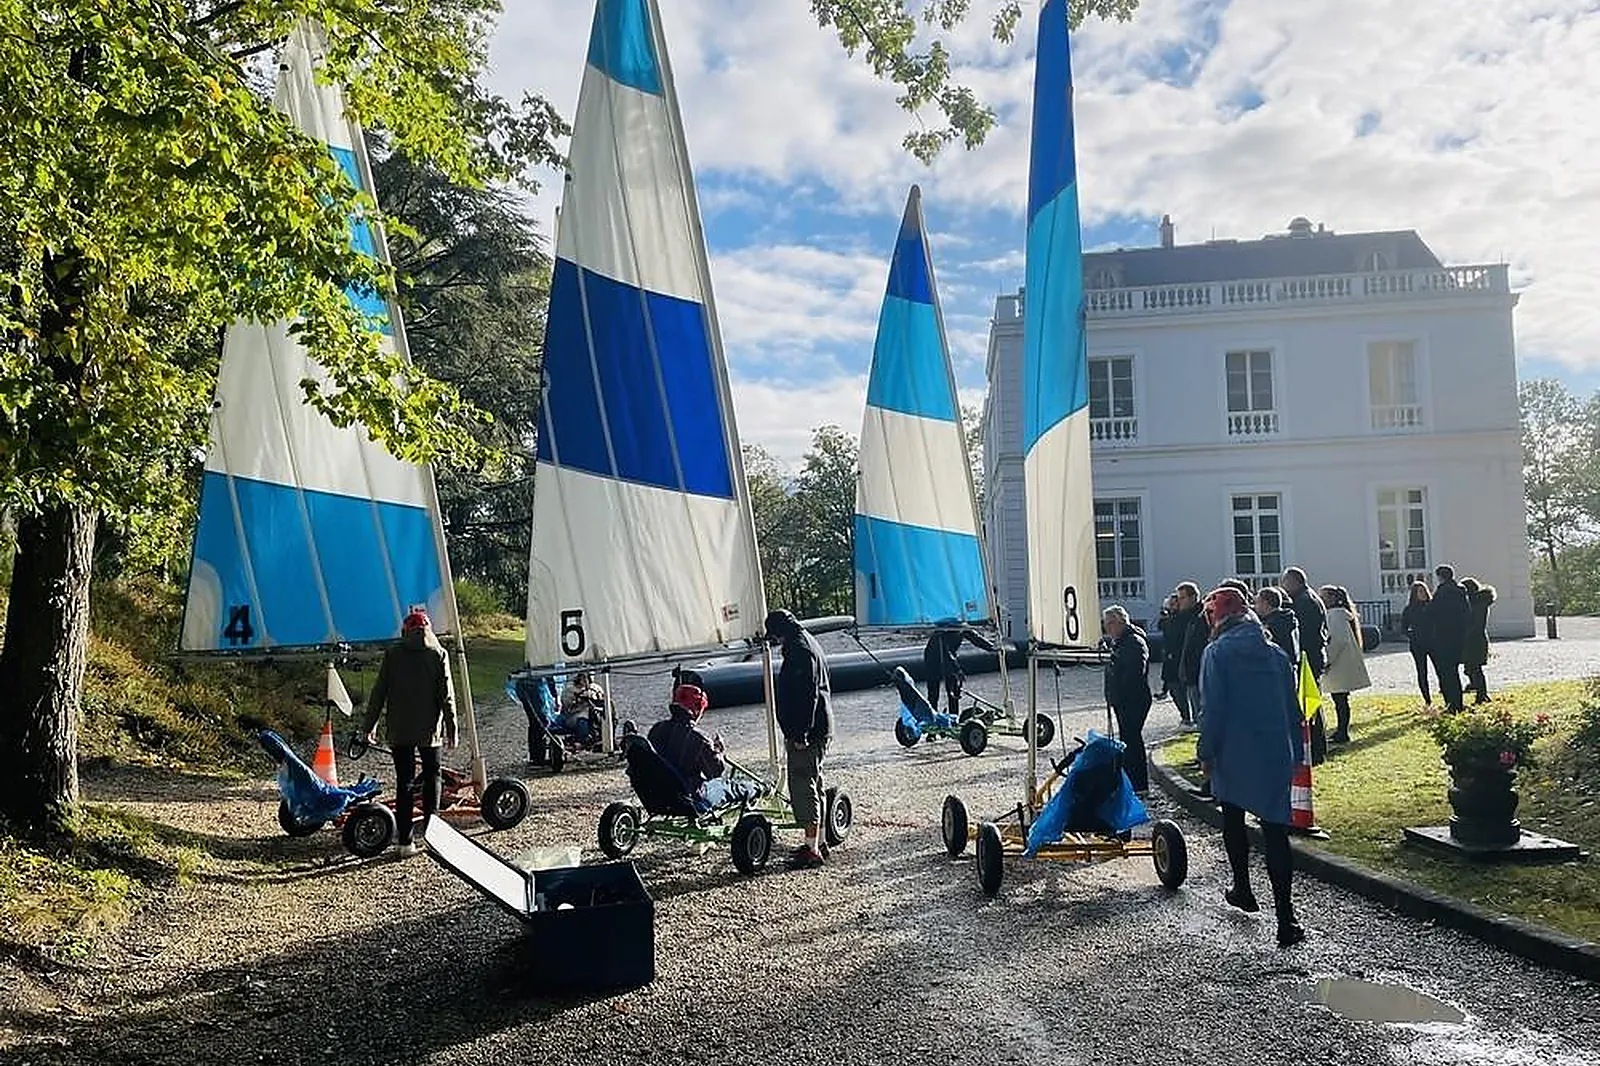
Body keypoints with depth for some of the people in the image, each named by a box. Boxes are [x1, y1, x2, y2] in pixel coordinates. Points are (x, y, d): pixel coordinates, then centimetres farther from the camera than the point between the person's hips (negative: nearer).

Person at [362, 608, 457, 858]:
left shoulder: (392, 654, 0)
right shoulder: (439, 654, -2)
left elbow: (379, 692, 2)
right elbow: (447, 695, -4)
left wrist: (370, 724, 10)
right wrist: (451, 728, 1)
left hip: (399, 730, 1)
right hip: (429, 729, 0)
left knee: (404, 782, 4)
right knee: (431, 776, 16)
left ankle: (405, 841, 4)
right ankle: (430, 830, 12)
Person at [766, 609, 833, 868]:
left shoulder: (800, 652, -16)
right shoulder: (810, 645, 17)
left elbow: (808, 695, -23)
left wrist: (799, 733, -23)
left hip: (806, 734, -11)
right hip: (820, 729, 11)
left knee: (803, 788, -8)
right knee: (813, 785, 17)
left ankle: (812, 849, -6)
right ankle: (817, 842, 26)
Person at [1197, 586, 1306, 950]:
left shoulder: (1217, 654, -7)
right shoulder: (1277, 654, 6)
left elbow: (1213, 709, -11)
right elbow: (1293, 709, 10)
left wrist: (1206, 753, -2)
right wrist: (1296, 754, 17)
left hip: (1233, 755, -3)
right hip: (1276, 756, 3)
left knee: (1233, 820, 22)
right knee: (1275, 830, 0)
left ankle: (1243, 889, 33)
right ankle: (1285, 918, -6)